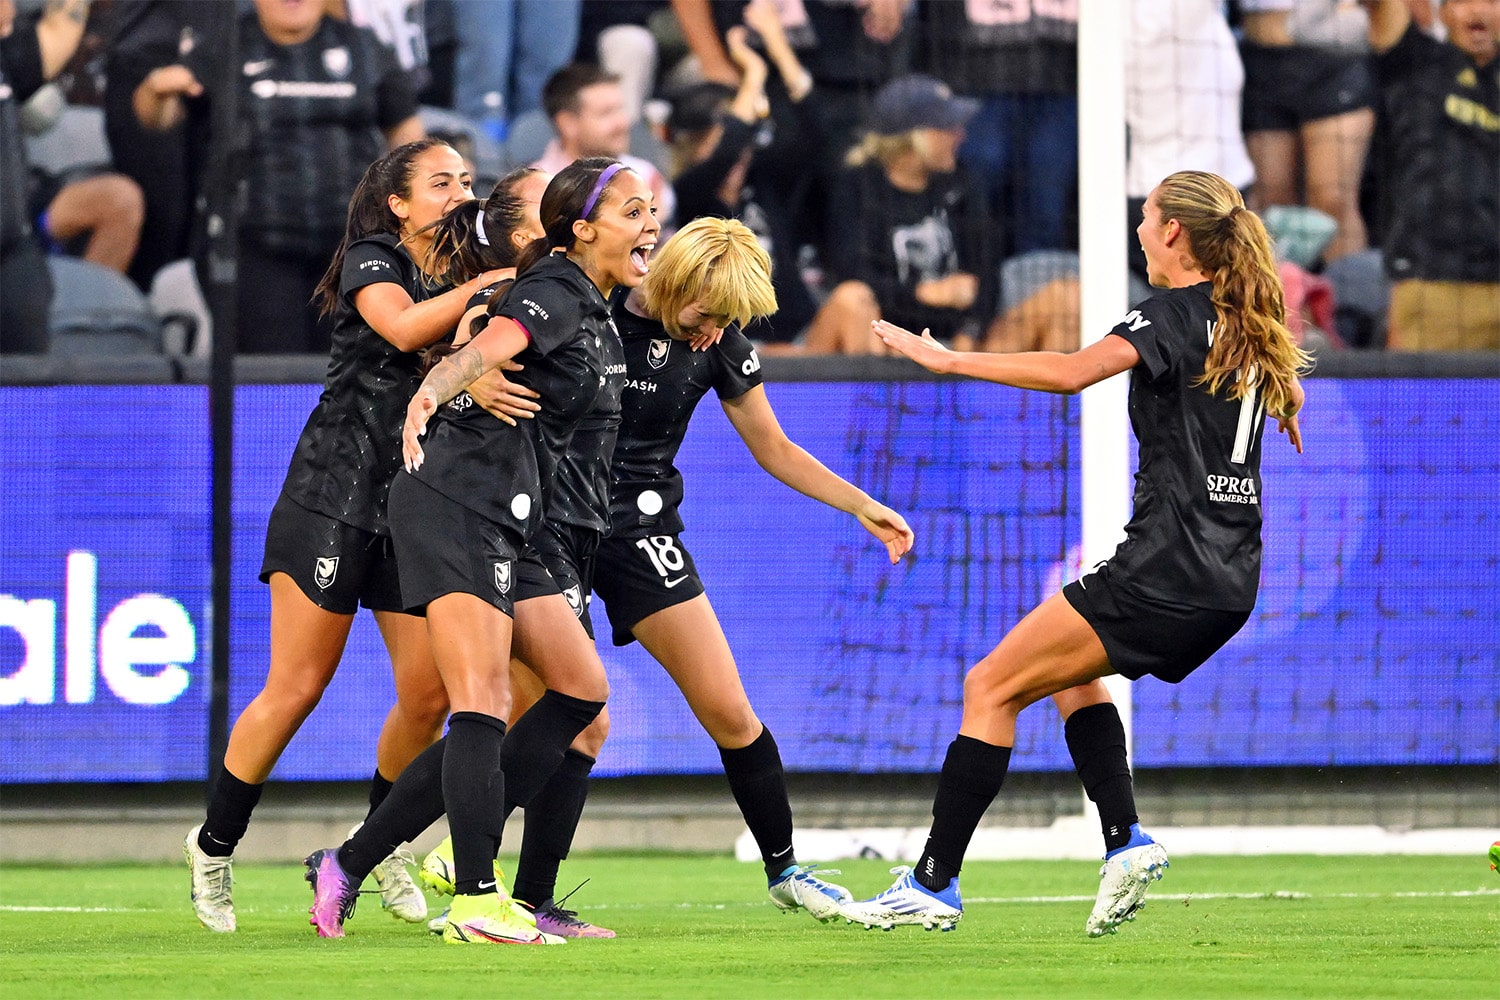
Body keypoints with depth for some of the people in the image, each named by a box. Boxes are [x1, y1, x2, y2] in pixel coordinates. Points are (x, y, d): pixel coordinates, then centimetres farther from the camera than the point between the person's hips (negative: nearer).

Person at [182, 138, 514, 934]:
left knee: (429, 690, -2)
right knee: (296, 688, -6)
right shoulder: (372, 262, -4)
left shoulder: (462, 279, 13)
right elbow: (404, 327, -25)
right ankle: (214, 846, 9)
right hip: (335, 499, -6)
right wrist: (491, 282, -27)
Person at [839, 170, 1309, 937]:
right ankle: (1123, 840, 9)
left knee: (991, 686, -1)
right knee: (1071, 672, 28)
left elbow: (1073, 370, -24)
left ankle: (932, 885, -3)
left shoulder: (1173, 313, -11)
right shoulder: (1249, 323, 13)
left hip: (1165, 570, -9)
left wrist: (950, 360, -20)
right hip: (1231, 582, 9)